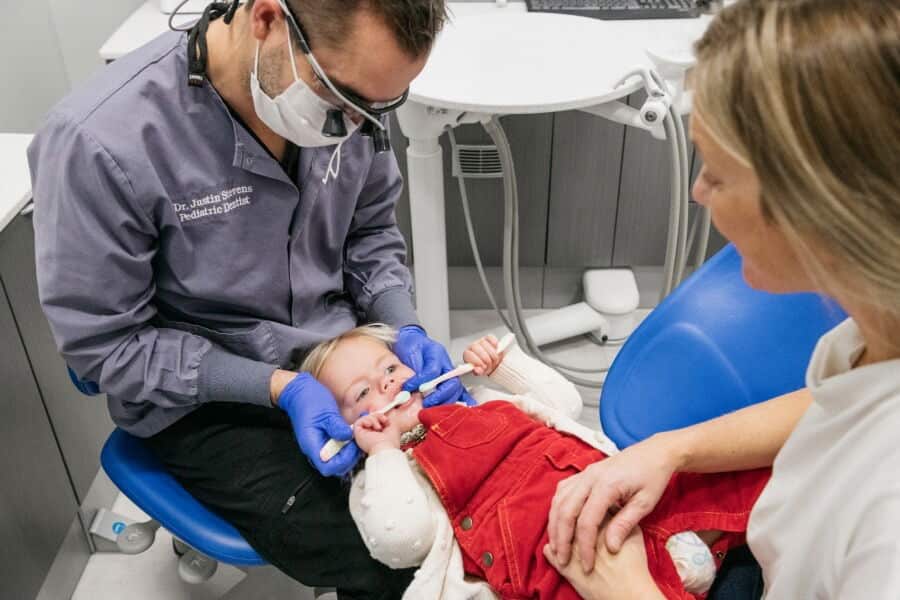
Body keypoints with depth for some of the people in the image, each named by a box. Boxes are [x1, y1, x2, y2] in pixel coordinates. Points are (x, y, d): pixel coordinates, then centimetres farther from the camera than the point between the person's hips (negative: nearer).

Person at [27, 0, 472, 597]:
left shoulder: (344, 88, -13)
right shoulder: (99, 143, -27)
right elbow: (103, 343, -17)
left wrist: (406, 327, -13)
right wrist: (279, 386, -24)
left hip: (339, 346, 5)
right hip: (202, 397, -4)